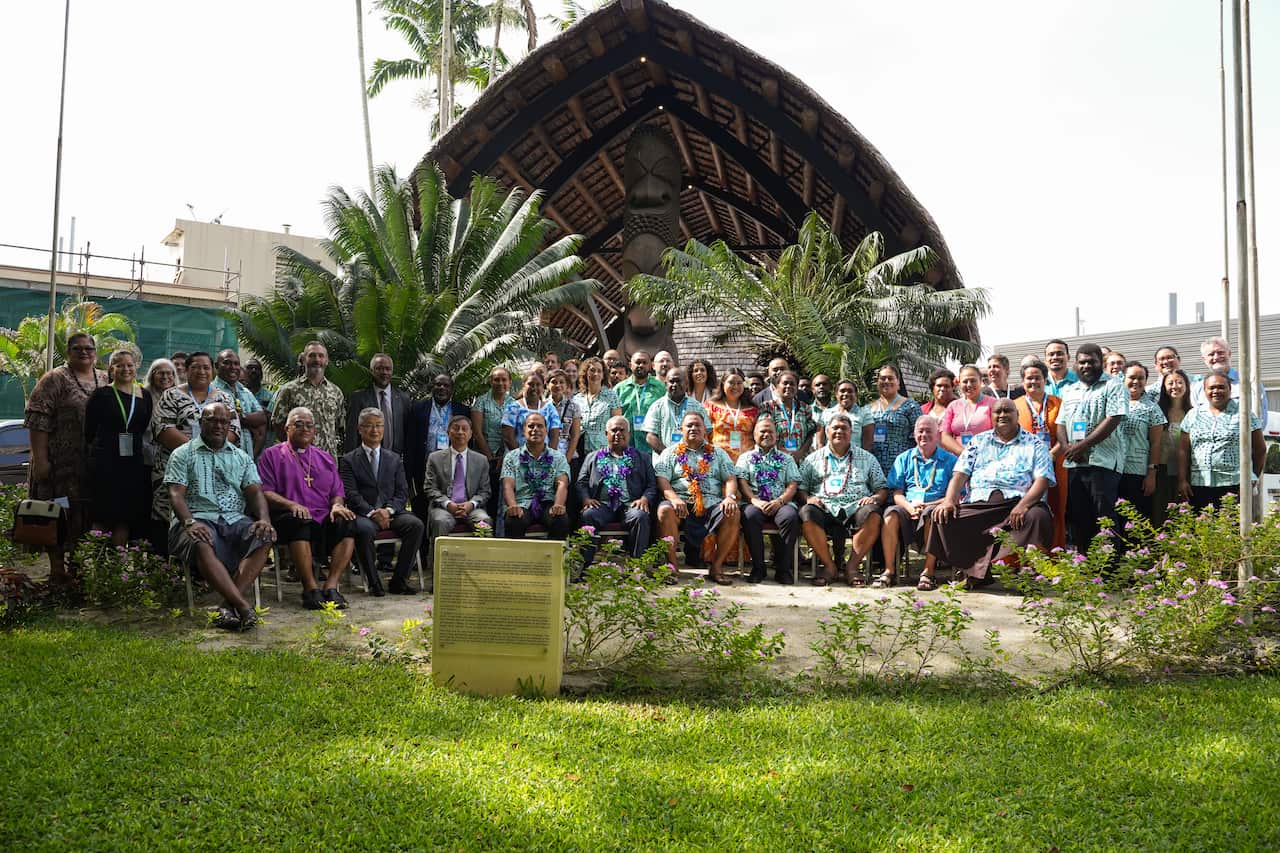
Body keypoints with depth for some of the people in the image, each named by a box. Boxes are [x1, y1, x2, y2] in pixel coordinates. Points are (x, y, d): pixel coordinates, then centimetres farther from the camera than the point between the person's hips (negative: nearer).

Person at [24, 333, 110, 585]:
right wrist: (40, 459, -15)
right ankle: (57, 569, 8)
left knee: (90, 516, 8)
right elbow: (37, 420, -9)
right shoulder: (55, 380, -3)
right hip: (62, 463, -5)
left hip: (95, 464, 5)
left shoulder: (105, 380, 13)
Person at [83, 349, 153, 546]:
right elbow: (89, 433, 2)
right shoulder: (101, 395, 0)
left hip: (134, 463, 3)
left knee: (125, 517, 4)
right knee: (103, 517, -3)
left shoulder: (145, 396, 10)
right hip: (105, 463, -3)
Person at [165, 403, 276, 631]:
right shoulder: (182, 454, 12)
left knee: (264, 538, -29)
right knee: (201, 545, -38)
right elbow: (176, 494, -1)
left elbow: (255, 492, 11)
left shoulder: (241, 457, 22)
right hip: (198, 518, -3)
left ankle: (230, 605, -37)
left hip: (235, 519, 3)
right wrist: (189, 522, -21)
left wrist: (264, 519, -11)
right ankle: (243, 606, -44)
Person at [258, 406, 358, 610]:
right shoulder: (272, 455, 14)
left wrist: (337, 505, -4)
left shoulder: (325, 458, 26)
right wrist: (291, 504, -16)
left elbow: (337, 493, 21)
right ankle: (311, 588, -33)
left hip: (323, 518, 4)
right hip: (288, 517, -3)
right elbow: (265, 492, 2)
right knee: (300, 523, -39)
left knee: (347, 523, -28)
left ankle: (331, 586, -30)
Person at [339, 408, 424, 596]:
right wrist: (372, 512, -18)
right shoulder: (348, 460, 8)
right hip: (363, 514, -3)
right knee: (364, 529, -37)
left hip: (391, 512, 3)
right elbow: (351, 494, -3)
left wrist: (388, 510, -12)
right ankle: (374, 582, -21)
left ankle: (399, 580, -17)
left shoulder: (395, 459, 18)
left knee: (416, 524, -26)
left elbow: (402, 493, 9)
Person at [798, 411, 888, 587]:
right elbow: (801, 486, 15)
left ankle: (852, 566, -22)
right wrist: (808, 498, -8)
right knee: (806, 513, -33)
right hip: (825, 509, 0)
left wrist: (874, 498, -4)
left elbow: (882, 488, 19)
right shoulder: (813, 459, 21)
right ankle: (829, 565, -20)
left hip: (855, 508, 0)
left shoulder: (866, 458, 22)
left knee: (872, 514, -34)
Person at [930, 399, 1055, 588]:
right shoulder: (978, 442, 22)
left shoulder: (1035, 445, 14)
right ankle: (980, 573, -19)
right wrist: (949, 500, -6)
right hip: (978, 504, 2)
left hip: (1016, 503, -1)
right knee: (944, 518, -24)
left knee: (1038, 516, -34)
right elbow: (960, 474, 13)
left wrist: (1023, 505, -18)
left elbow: (1042, 480, 1)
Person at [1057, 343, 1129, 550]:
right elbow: (1061, 423, 18)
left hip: (1103, 462, -6)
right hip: (1073, 463, 6)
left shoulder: (1113, 386, 0)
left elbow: (1113, 420, -11)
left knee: (1104, 517, -8)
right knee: (1076, 517, 8)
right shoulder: (1069, 391, 20)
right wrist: (1067, 447, -3)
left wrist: (1082, 446, -14)